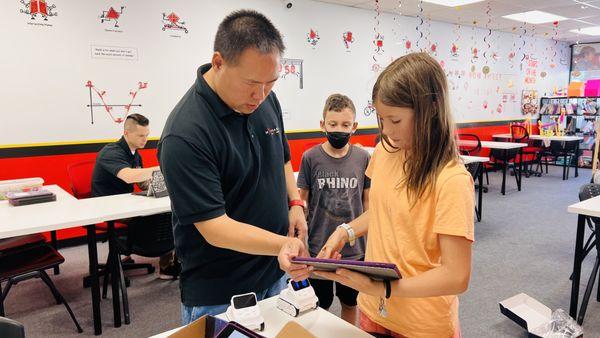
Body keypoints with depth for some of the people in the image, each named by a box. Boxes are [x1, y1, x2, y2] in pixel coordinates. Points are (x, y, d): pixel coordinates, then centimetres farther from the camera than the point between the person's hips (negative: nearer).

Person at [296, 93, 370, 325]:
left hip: (355, 247, 2)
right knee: (320, 306, 14)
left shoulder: (363, 158, -5)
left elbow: (367, 200, 4)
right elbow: (301, 201, -1)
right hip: (318, 246, -1)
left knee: (350, 303, 20)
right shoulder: (311, 158, -9)